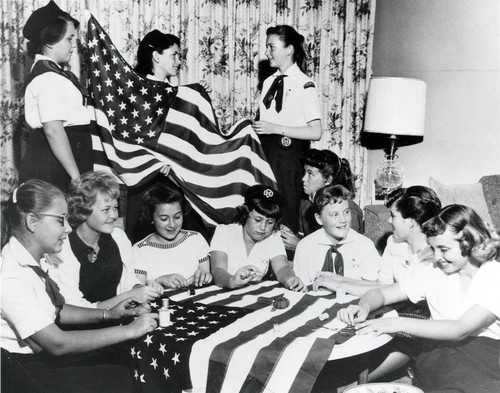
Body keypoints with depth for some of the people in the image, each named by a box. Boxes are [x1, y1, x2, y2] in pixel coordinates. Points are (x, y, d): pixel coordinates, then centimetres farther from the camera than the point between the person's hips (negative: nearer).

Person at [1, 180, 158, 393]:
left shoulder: (36, 260, 2)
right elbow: (57, 343, -25)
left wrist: (108, 314, 0)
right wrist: (128, 330, -22)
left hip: (41, 352, 8)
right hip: (18, 369, -8)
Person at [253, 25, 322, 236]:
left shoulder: (304, 85, -7)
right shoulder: (269, 82, 13)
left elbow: (315, 132, -14)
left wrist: (276, 128, -17)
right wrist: (256, 127, -3)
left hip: (289, 156, -6)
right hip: (265, 151, 6)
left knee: (286, 217, -1)